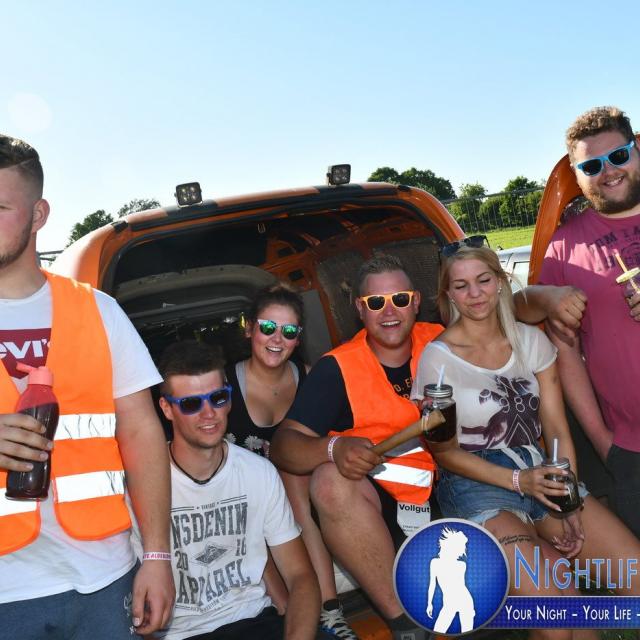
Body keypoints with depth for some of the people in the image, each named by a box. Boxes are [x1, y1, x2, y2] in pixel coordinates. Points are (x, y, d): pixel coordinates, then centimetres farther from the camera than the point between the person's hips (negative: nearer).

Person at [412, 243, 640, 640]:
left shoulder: (530, 340, 7)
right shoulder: (439, 356, -5)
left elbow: (557, 429, 5)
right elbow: (445, 452, -3)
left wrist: (571, 502, -9)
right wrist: (518, 480, -14)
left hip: (539, 472, 5)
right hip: (476, 483, -4)